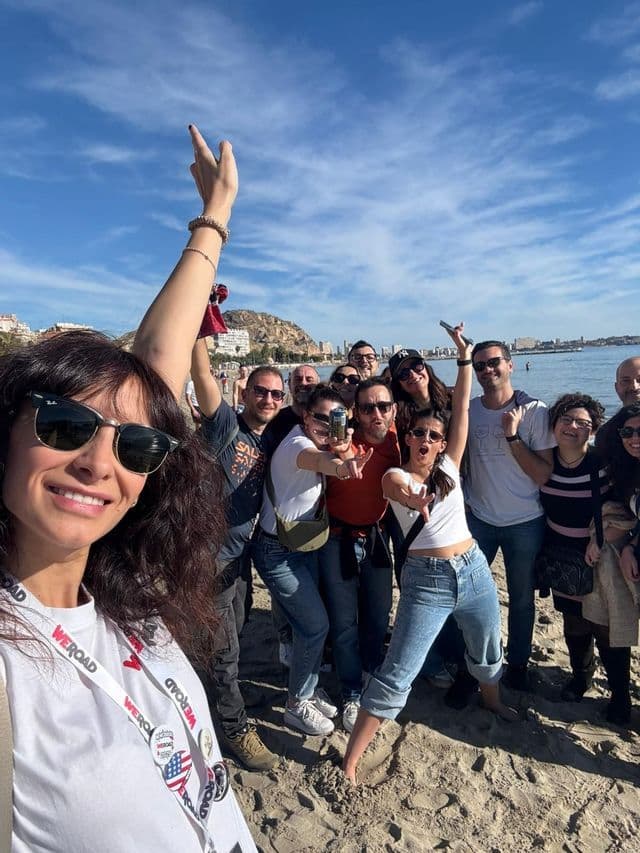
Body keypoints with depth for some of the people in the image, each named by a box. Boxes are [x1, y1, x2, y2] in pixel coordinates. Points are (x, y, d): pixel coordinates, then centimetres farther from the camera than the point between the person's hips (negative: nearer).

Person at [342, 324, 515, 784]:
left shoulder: (450, 466, 2)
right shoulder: (394, 476, -7)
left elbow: (463, 409, -4)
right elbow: (405, 494, -32)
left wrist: (465, 358, -7)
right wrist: (417, 503, -54)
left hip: (474, 569, 5)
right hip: (426, 580, -4)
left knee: (487, 651, 26)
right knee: (396, 674, -6)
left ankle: (492, 700, 60)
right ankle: (350, 762, 6)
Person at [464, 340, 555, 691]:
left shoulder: (534, 411, -10)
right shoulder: (467, 410, -2)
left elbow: (544, 474, -14)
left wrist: (513, 436, -22)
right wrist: (464, 498, 0)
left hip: (525, 523, -2)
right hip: (478, 520, 2)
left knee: (522, 599, 12)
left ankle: (518, 663, 34)